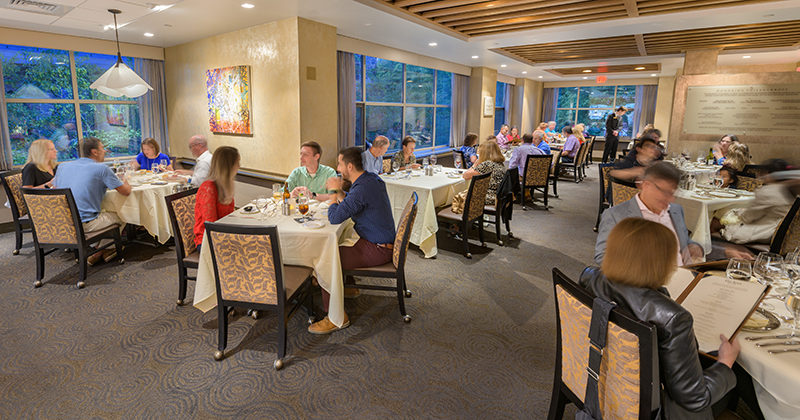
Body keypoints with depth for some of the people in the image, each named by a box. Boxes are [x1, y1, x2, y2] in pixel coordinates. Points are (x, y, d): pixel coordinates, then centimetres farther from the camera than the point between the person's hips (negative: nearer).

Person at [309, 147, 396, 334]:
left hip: (377, 250, -10)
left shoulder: (362, 189, -27)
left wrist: (335, 191, -8)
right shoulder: (371, 178, 6)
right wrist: (339, 192, 0)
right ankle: (348, 287, 44)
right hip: (381, 241, 10)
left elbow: (334, 218, -26)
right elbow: (349, 203, 20)